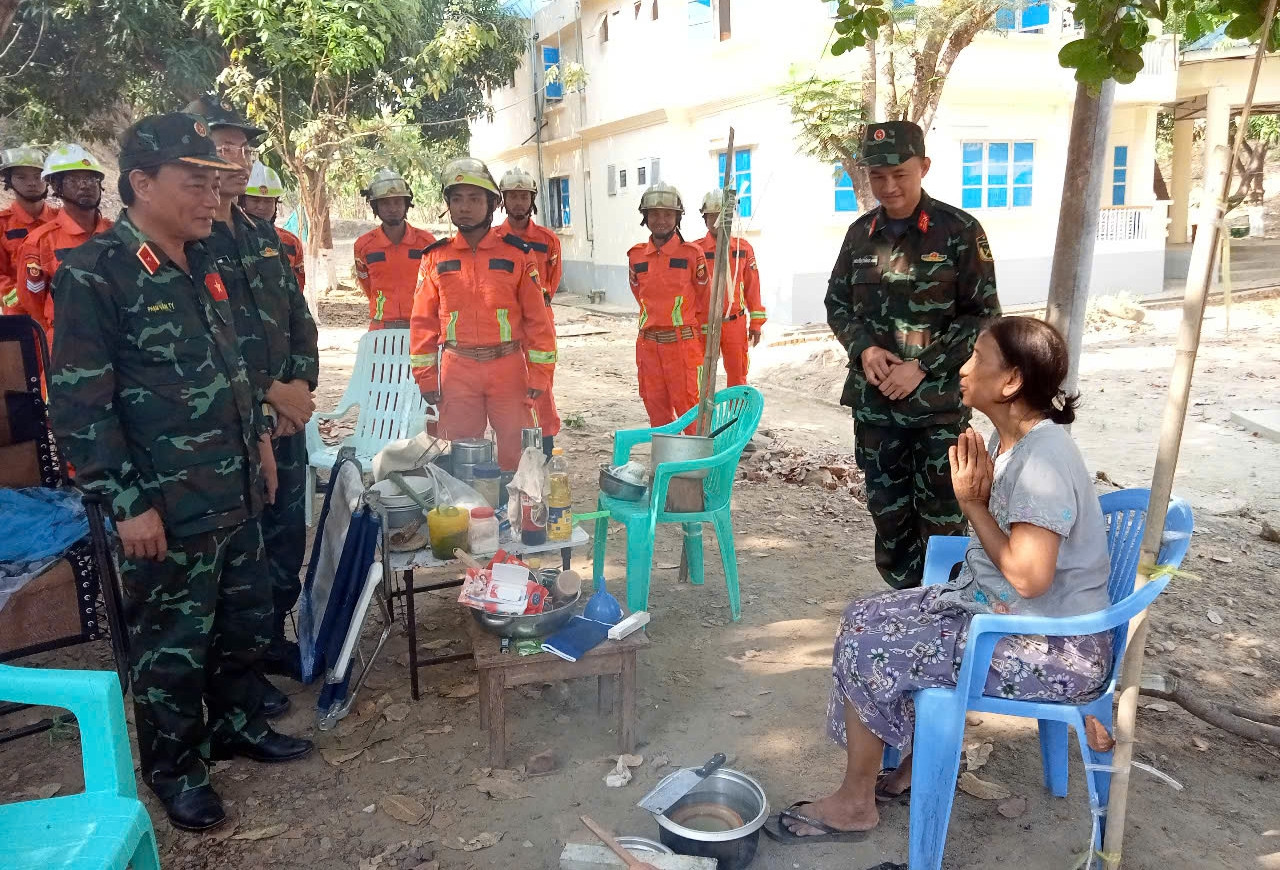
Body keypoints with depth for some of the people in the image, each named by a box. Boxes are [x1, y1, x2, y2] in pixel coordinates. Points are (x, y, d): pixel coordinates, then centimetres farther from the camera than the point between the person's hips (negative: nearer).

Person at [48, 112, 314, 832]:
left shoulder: (202, 264, 10)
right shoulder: (94, 274, -14)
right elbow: (79, 405, -16)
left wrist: (258, 436, 18)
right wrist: (128, 504, -16)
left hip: (236, 494, 7)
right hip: (166, 509, -7)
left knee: (247, 618, 19)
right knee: (173, 643, 9)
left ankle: (238, 724, 40)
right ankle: (173, 766, 29)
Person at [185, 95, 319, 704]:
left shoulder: (264, 236, 13)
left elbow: (299, 317, 16)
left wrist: (300, 385, 1)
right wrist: (269, 392, -15)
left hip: (285, 417, 7)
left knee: (287, 538, 16)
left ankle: (273, 641, 35)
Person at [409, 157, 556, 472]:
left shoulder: (516, 253, 1)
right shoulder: (436, 257, 5)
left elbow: (537, 318, 0)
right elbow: (422, 321, 7)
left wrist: (540, 375, -4)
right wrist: (425, 377, 2)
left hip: (509, 369, -1)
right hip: (456, 371, 1)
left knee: (517, 453, 4)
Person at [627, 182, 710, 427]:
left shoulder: (691, 253, -4)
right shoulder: (636, 256, 6)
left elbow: (704, 300, 3)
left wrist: (705, 342, 7)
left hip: (684, 344, -4)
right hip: (648, 343, 4)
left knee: (689, 407, -3)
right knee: (656, 407, 11)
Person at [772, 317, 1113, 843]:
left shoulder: (1043, 457, -25)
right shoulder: (1011, 439, 5)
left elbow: (1028, 575, -28)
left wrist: (972, 503, -18)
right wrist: (977, 496, -8)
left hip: (1054, 647, -10)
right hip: (998, 607, 10)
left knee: (868, 650, -13)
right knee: (865, 619, 6)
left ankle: (855, 803, 8)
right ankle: (918, 764, 19)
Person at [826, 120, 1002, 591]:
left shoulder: (959, 230, -7)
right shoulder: (861, 232, 6)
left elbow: (983, 314, -7)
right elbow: (837, 303, 13)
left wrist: (923, 367, -15)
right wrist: (864, 348, -7)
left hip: (939, 399, -4)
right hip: (873, 400, 4)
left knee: (941, 515, 2)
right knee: (887, 508, 13)